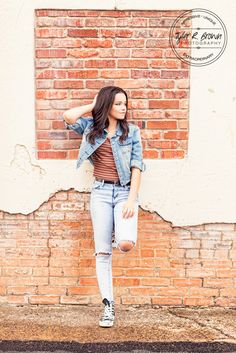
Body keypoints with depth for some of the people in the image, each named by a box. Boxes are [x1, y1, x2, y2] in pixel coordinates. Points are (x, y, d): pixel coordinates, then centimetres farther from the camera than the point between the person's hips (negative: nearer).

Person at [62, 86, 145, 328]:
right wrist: (93, 106, 4)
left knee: (126, 243, -23)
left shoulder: (132, 131, 4)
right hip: (100, 192, 1)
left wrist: (132, 199, -11)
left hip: (125, 191, -1)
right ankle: (108, 305, 11)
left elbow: (136, 166, -2)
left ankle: (119, 235, 15)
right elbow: (68, 117, -9)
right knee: (102, 252, 1)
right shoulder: (91, 127, 8)